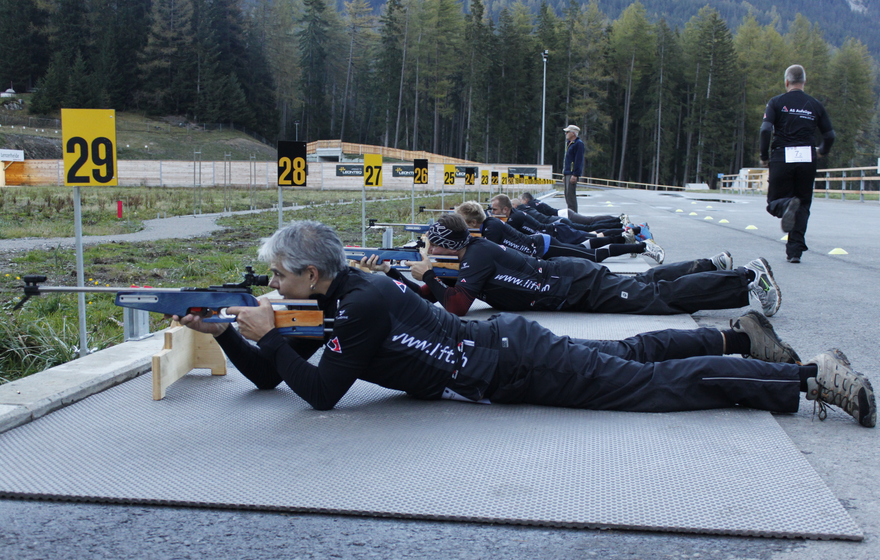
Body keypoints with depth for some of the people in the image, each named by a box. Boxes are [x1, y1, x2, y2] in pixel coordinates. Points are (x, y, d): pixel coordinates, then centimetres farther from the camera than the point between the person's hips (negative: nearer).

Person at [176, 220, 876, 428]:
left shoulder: (362, 304, -22)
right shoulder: (335, 298, 6)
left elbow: (321, 393, -22)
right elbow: (267, 377, 12)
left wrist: (269, 335, -17)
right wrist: (223, 334, 0)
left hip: (517, 367, -8)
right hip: (504, 341, 8)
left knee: (657, 382, -3)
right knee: (628, 353, 22)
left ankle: (813, 373, 3)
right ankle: (736, 336, 34)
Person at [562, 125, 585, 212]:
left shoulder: (579, 143, -9)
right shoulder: (569, 143, 22)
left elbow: (578, 160, -16)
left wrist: (575, 175, -22)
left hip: (572, 173, -10)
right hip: (567, 173, 10)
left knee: (571, 195, -14)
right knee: (567, 195, 10)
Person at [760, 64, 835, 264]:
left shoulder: (777, 102, 2)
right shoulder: (815, 105, 10)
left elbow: (765, 129, -10)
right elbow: (830, 135, 10)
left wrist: (764, 156, 2)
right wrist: (822, 151, 31)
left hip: (782, 158, -2)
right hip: (807, 159, 2)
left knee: (774, 202, 8)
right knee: (803, 207, 11)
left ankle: (786, 205, -30)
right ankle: (795, 250, 1)